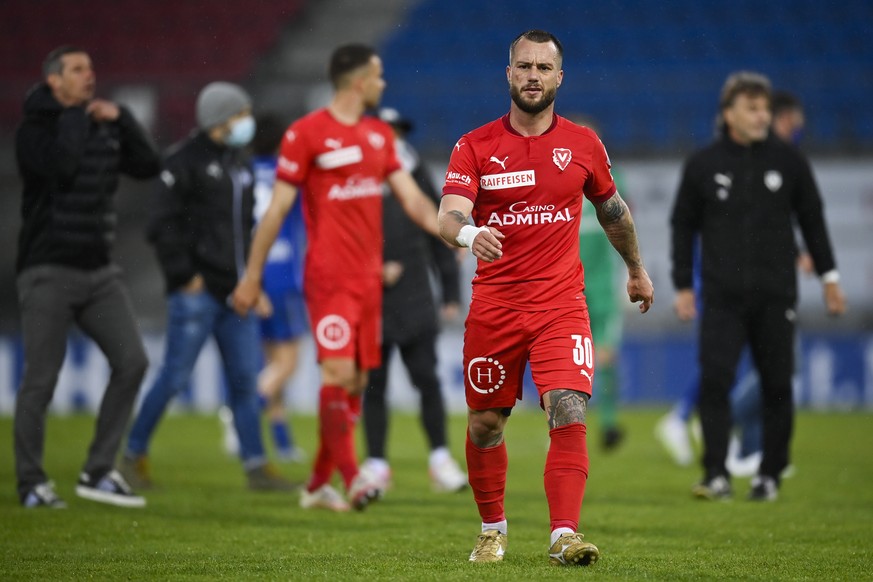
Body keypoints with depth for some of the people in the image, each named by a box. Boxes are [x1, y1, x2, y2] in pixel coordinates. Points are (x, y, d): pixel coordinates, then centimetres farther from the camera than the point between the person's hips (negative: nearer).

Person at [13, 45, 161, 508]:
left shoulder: (104, 128, 13)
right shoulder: (34, 130, -5)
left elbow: (148, 167, 6)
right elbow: (61, 165, -25)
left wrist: (120, 118, -2)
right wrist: (75, 116, -11)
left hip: (99, 270, 6)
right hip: (48, 273, -6)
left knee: (131, 361, -6)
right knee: (41, 379, -5)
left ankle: (99, 472, 3)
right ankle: (31, 483, 7)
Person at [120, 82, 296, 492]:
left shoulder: (240, 165, 17)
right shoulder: (186, 160, -7)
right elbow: (163, 225, -11)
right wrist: (183, 276, -14)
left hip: (234, 291, 7)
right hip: (197, 292, -7)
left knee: (245, 380, 4)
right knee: (175, 376, -5)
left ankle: (256, 466, 5)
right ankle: (134, 455, 8)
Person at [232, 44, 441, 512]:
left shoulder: (379, 135, 15)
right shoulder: (306, 133, -5)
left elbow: (412, 199, 15)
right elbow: (277, 209, -3)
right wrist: (251, 276, -2)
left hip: (368, 278, 7)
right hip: (329, 276, -7)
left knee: (356, 381, 6)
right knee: (338, 372, -17)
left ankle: (318, 484, 15)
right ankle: (352, 478, -18)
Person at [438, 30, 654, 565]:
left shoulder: (583, 144, 5)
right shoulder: (475, 146, -1)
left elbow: (612, 208, 21)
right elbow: (448, 215, -15)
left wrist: (637, 270, 32)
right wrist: (468, 234, -38)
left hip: (561, 304, 0)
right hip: (493, 306, 0)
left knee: (569, 415, -18)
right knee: (485, 425, 10)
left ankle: (565, 536, -20)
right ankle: (493, 530, 31)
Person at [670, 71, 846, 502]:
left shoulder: (788, 162, 4)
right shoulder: (703, 166, 3)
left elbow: (812, 220, 13)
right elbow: (683, 226, 10)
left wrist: (829, 276, 12)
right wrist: (683, 286, 6)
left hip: (776, 296, 1)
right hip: (723, 296, -1)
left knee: (777, 388, 3)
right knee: (714, 381, -13)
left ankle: (769, 475, 14)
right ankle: (717, 475, -10)